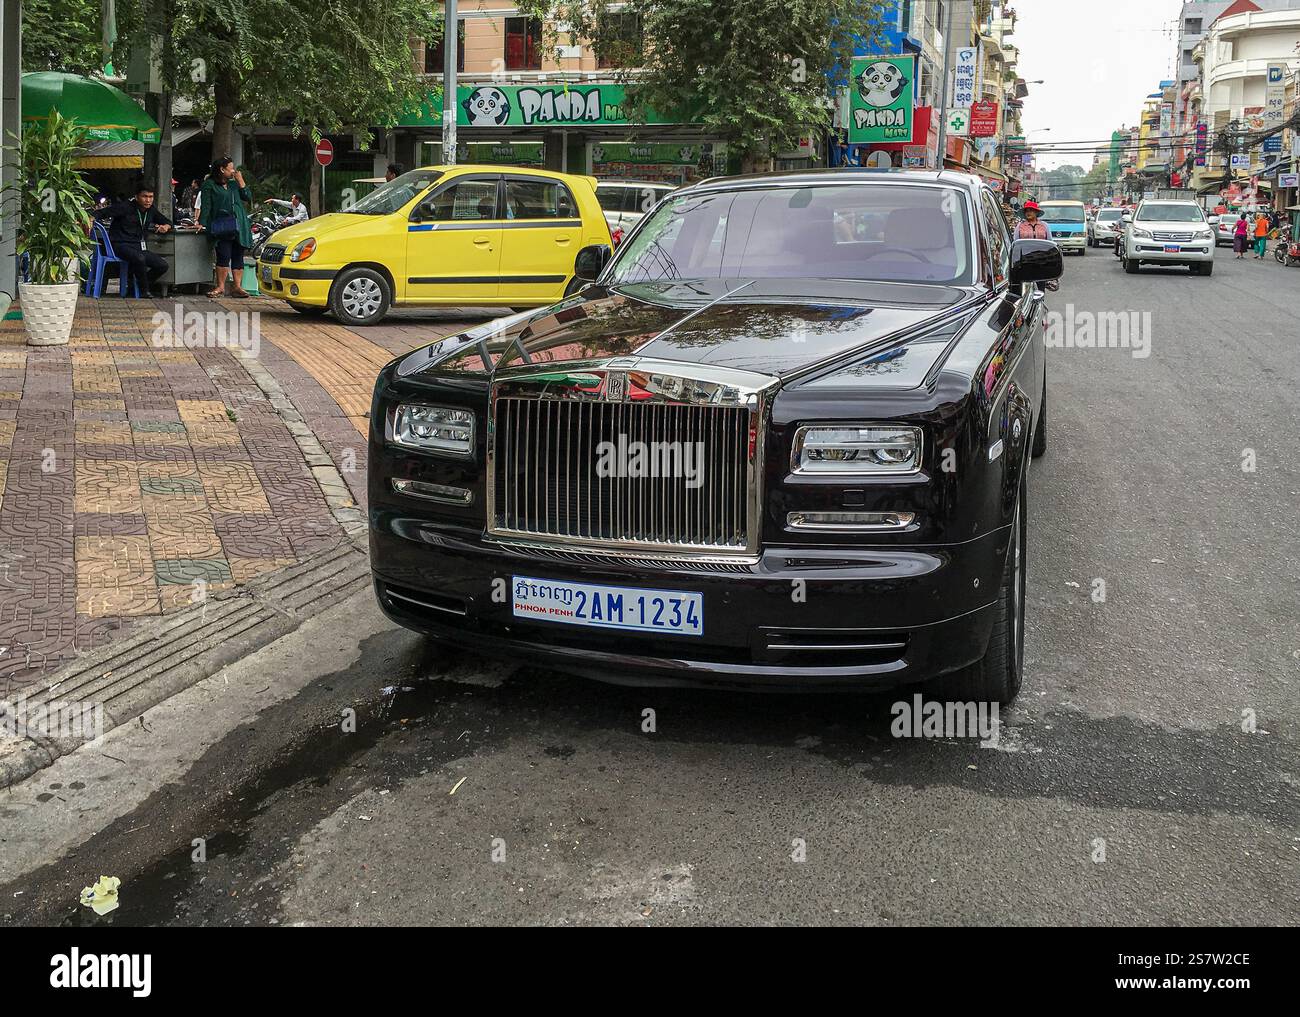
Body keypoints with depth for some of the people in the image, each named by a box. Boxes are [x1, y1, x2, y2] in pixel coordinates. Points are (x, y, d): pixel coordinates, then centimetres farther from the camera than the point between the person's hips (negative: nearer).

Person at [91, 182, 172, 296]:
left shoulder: (151, 211, 12)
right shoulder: (125, 207, -8)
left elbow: (167, 222, 25)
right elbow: (100, 213, -9)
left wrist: (165, 226, 1)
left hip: (138, 247, 7)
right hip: (120, 245, -7)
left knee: (163, 265, -10)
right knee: (140, 259, -37)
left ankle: (137, 284, 11)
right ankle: (145, 290, -13)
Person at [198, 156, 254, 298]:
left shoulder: (234, 184, 18)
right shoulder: (209, 185, 3)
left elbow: (248, 197, 12)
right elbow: (205, 205, -3)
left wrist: (240, 181, 6)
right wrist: (201, 223, -12)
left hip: (240, 226, 5)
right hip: (221, 226, -5)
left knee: (238, 257, 4)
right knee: (224, 256, -10)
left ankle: (237, 286, 8)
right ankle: (220, 287, -5)